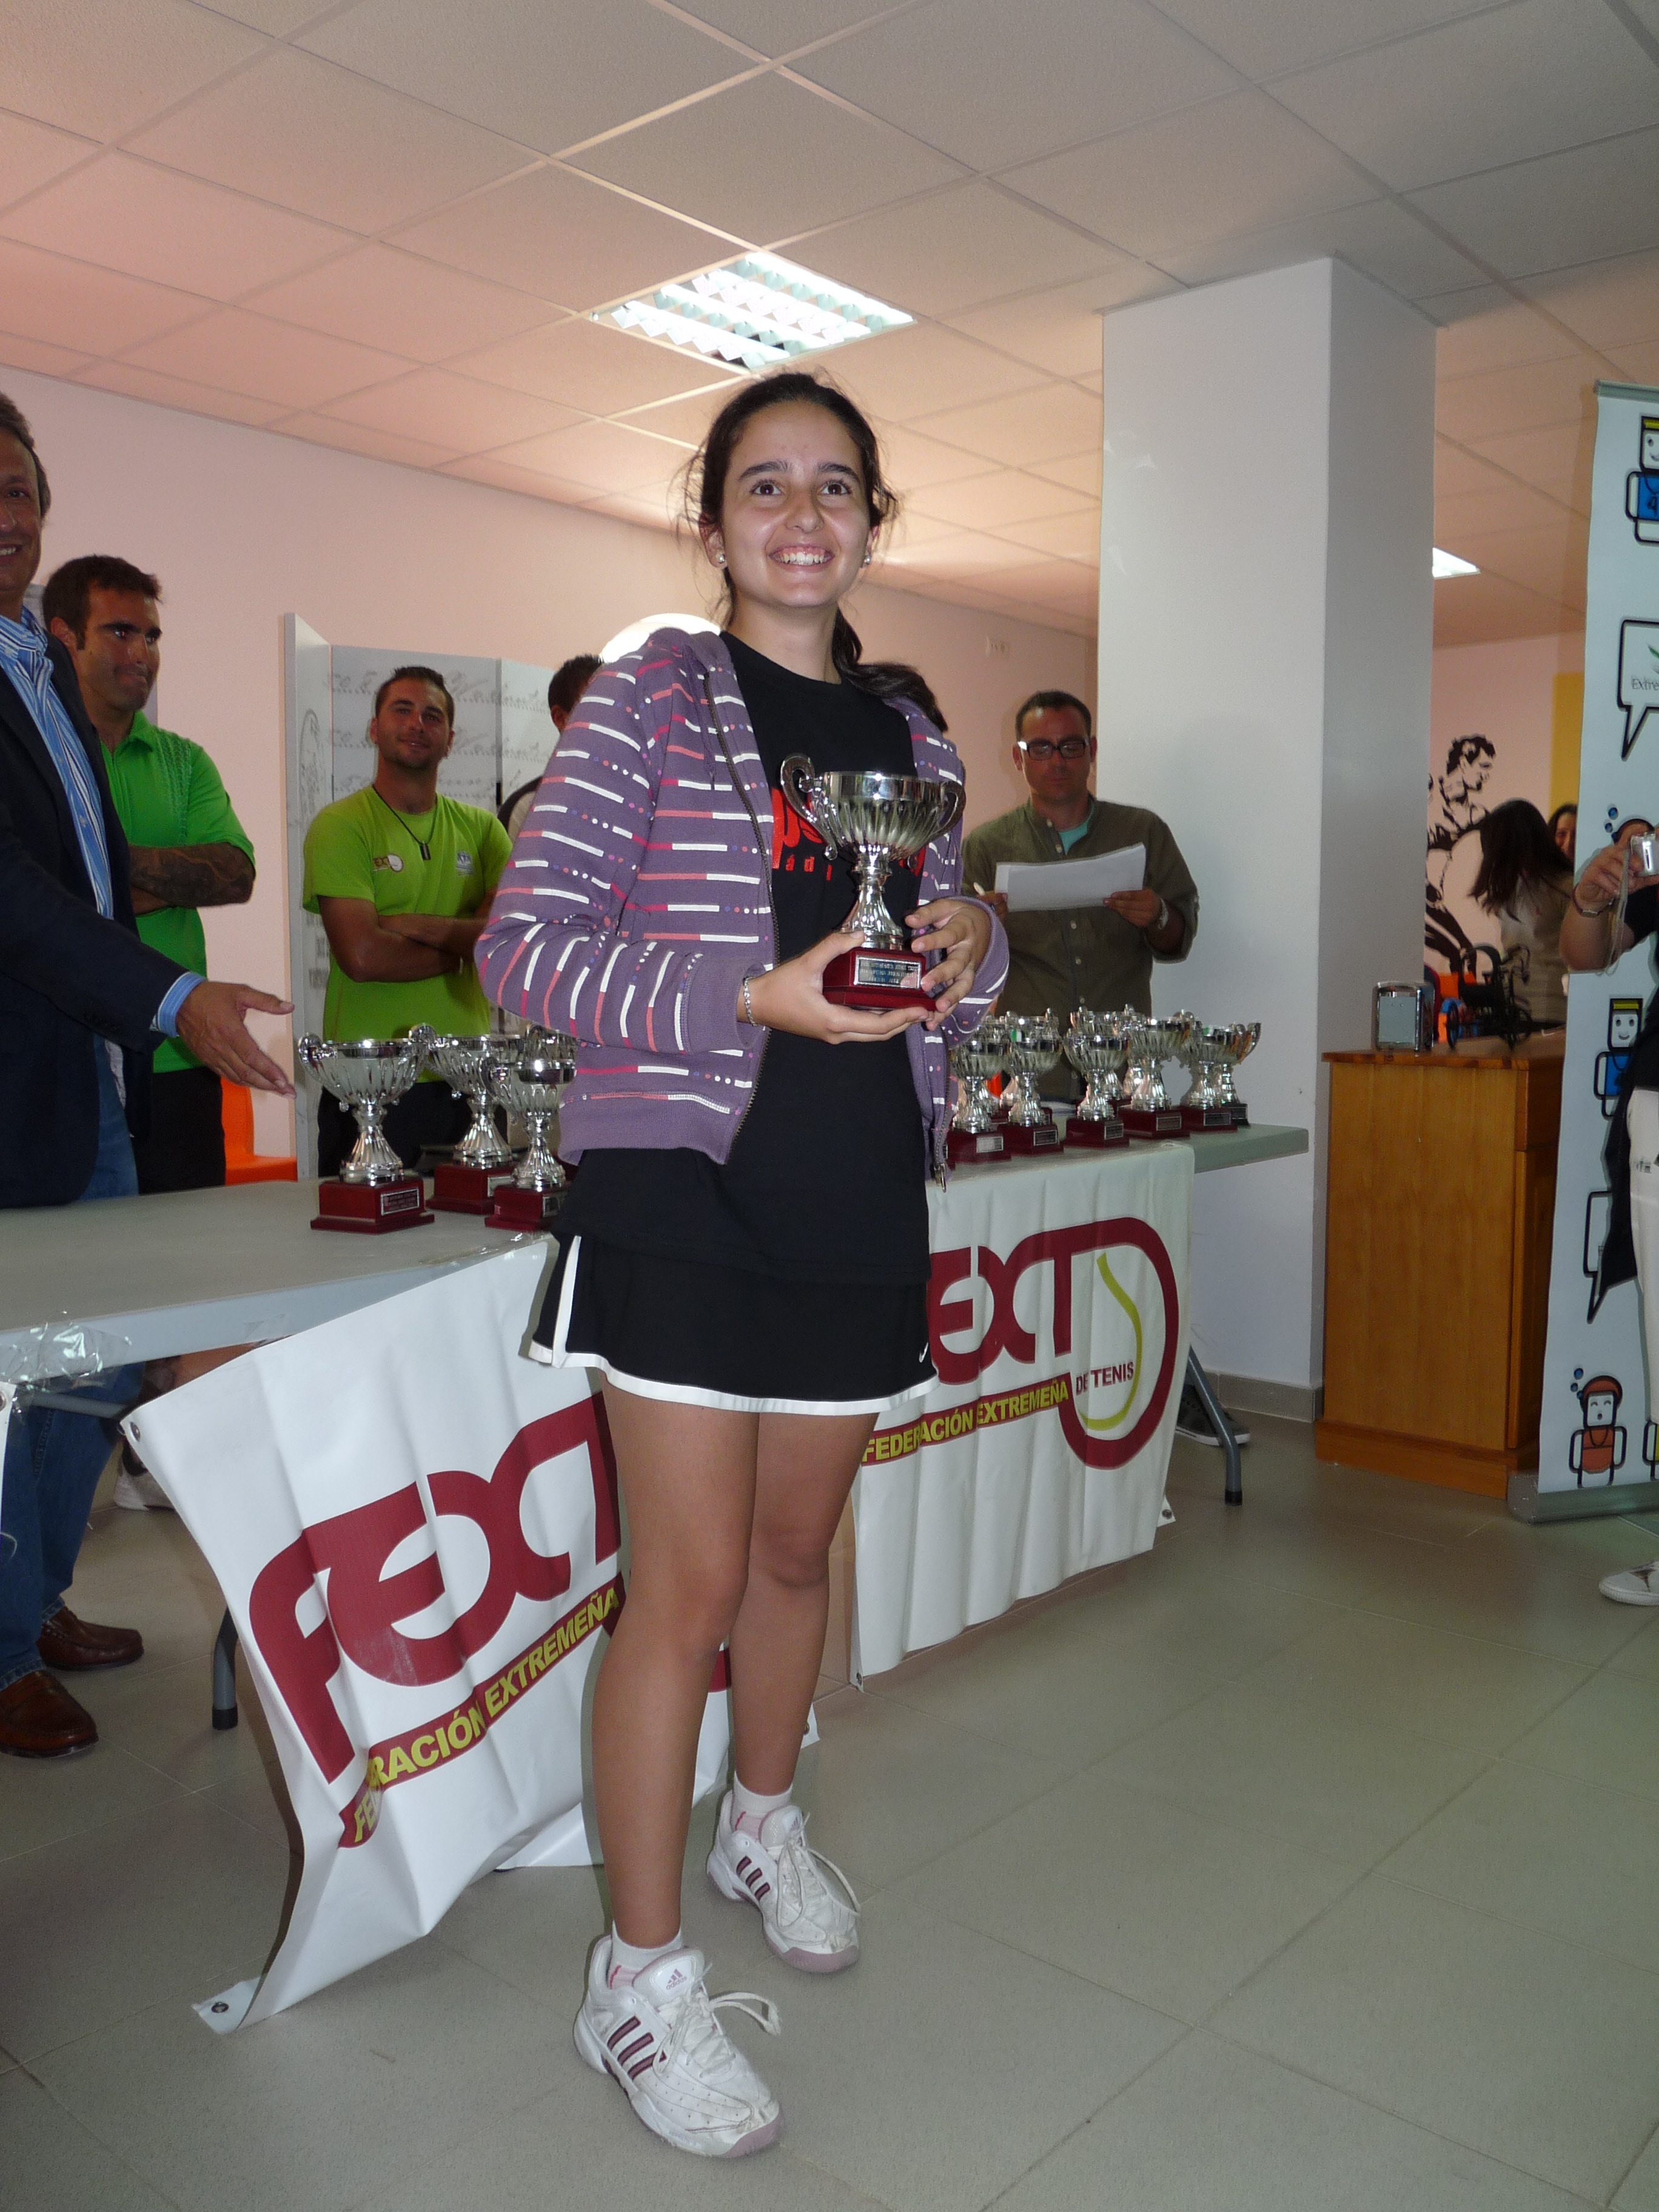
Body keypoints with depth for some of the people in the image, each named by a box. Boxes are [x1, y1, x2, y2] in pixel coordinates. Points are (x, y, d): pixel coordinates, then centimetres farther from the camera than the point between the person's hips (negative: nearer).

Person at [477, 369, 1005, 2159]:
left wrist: (974, 948, -4)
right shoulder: (649, 701, -3)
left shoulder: (909, 725, 13)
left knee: (797, 1544, 18)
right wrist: (753, 998, -22)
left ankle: (761, 1820, 44)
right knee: (689, 1581, -1)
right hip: (684, 1184, -5)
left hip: (862, 1190, 5)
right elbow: (522, 949, -10)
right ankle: (638, 1977, 18)